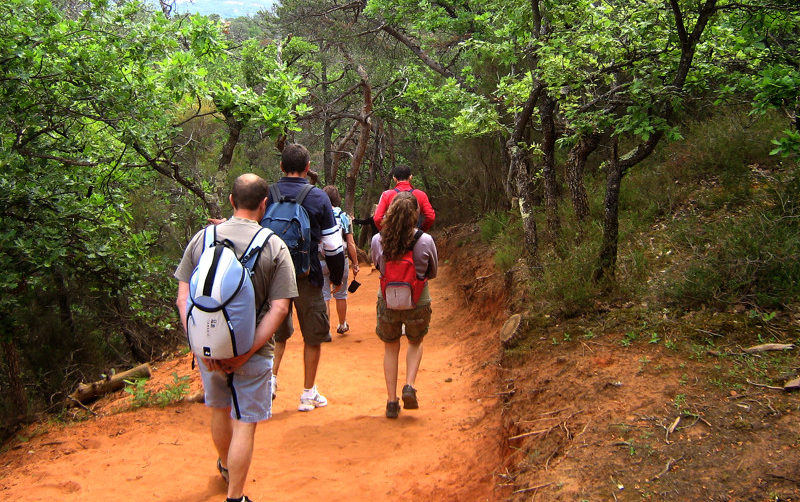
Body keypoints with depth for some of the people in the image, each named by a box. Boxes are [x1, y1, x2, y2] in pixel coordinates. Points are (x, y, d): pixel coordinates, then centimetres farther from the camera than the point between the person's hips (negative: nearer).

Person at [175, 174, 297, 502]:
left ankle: (226, 467, 49)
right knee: (245, 423, 7)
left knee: (219, 409, 25)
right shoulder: (274, 247, -9)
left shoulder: (202, 238, -3)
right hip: (251, 350, -4)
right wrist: (247, 352, -15)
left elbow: (183, 297, -6)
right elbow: (279, 307, -16)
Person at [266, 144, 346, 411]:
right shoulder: (318, 198, -6)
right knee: (313, 335, 10)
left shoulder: (267, 195, 0)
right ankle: (308, 394, 17)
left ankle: (270, 377, 5)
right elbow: (333, 245, -4)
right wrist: (337, 278, 9)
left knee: (277, 330, 21)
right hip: (307, 276, -2)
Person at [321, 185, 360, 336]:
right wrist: (355, 263, 5)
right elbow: (350, 243, -3)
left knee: (324, 297, 5)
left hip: (320, 261, -1)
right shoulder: (343, 216, -2)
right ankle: (342, 325, 31)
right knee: (341, 295, 16)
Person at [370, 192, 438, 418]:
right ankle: (409, 386, 6)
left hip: (388, 301, 1)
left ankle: (392, 400, 18)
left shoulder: (378, 240, -12)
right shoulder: (425, 241, -16)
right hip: (418, 303, -1)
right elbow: (432, 272, 0)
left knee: (391, 349, 20)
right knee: (416, 343, 26)